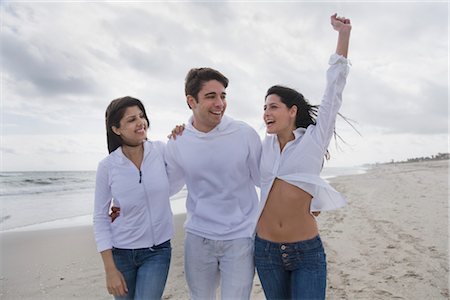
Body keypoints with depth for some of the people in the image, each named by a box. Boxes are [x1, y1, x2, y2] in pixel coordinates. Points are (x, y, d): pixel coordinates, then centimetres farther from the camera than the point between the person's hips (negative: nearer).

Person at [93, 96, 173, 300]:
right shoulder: (107, 166, -11)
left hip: (157, 251, 0)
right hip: (121, 253, 0)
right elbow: (100, 218, -5)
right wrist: (110, 269, -7)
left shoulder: (161, 151, -9)